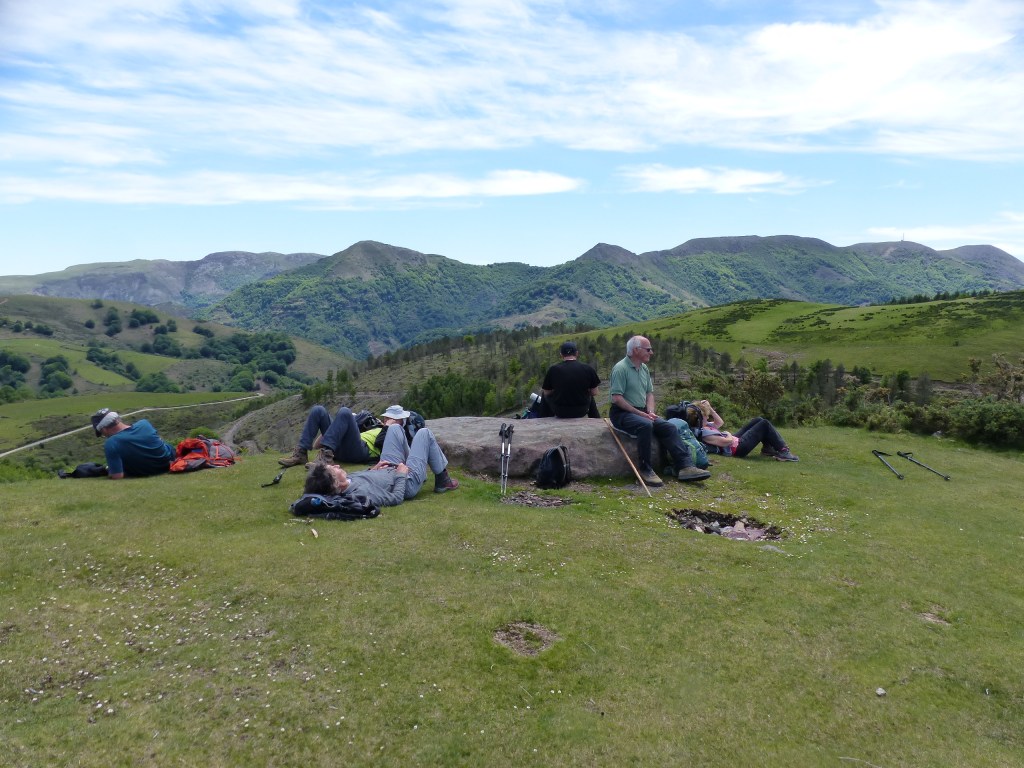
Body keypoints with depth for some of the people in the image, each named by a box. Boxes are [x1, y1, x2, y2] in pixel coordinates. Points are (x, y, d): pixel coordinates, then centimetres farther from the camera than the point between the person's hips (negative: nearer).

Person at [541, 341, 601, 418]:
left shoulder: (553, 369, -11)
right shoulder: (588, 369, -10)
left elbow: (547, 393, 0)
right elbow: (594, 392, 0)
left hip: (560, 413, -1)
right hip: (581, 412, 1)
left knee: (546, 396, 29)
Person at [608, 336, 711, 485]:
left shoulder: (644, 368, 12)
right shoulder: (620, 368, -14)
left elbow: (649, 393, 18)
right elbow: (617, 398, -20)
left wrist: (650, 412, -2)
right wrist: (639, 413, -19)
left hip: (641, 412, 8)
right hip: (622, 413, -8)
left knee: (669, 427, -11)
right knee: (645, 425, -35)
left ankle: (685, 466, -16)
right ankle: (645, 470, -24)